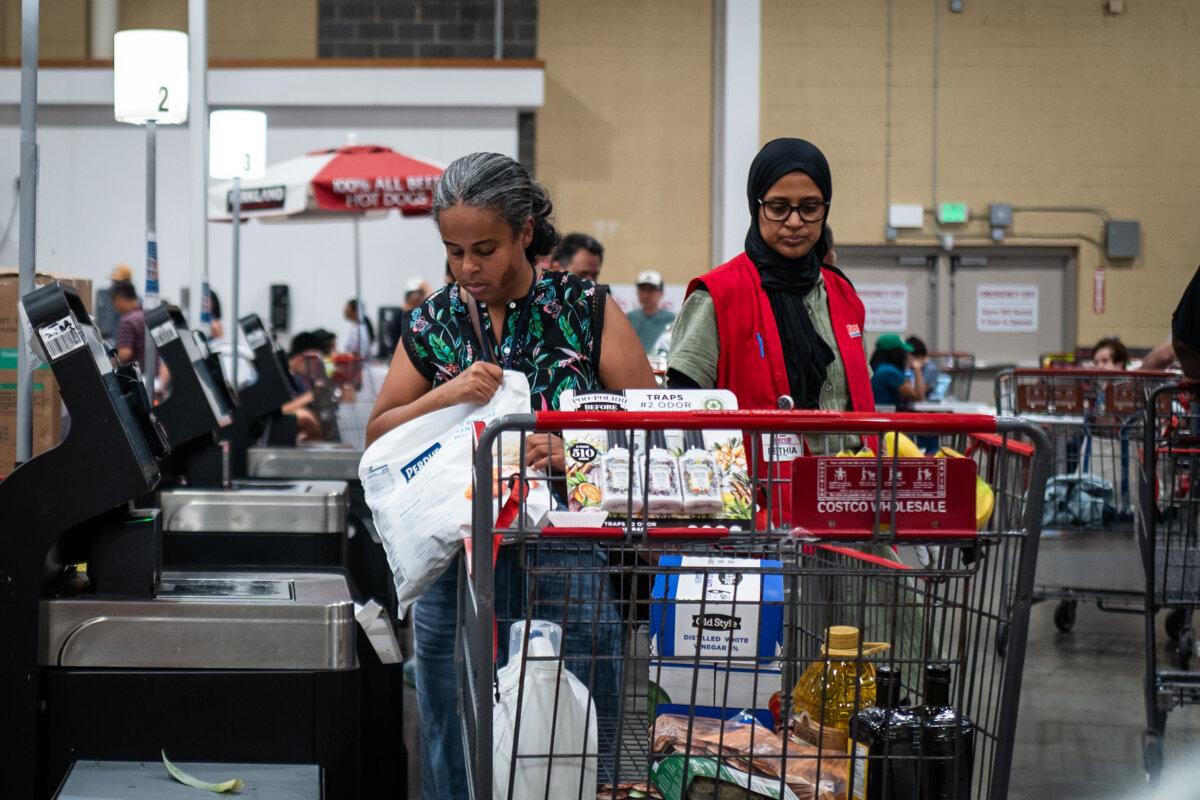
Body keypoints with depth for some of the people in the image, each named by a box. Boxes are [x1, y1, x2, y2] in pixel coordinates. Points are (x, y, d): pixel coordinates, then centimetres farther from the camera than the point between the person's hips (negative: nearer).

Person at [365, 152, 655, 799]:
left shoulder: (586, 310, 1)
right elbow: (377, 440, 8)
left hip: (565, 567, -2)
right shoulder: (433, 321, 9)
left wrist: (570, 452, -17)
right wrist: (445, 396, -9)